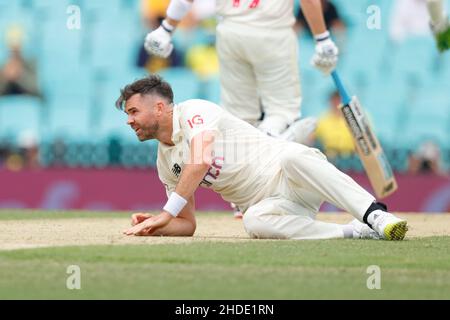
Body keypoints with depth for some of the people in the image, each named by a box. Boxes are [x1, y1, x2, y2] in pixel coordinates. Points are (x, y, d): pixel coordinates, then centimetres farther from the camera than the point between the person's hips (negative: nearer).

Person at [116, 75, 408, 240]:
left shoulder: (195, 111, -6)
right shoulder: (165, 164, 17)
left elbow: (200, 163, -25)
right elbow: (187, 225, 20)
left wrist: (166, 213, -27)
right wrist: (154, 226, -1)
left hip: (287, 174, -5)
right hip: (271, 204, 5)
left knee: (293, 158, -41)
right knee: (255, 222, -33)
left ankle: (375, 216, -44)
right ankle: (357, 232, -29)